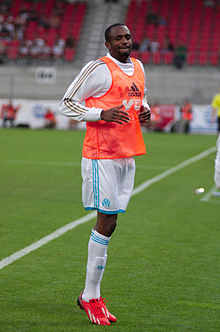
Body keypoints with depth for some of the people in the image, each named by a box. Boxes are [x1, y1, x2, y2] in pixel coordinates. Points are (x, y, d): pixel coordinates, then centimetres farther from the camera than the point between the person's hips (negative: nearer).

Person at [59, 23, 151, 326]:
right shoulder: (98, 69, -9)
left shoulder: (138, 67, 14)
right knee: (107, 222, -9)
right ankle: (90, 296, 1)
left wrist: (145, 110, 8)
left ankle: (91, 295, 16)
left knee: (108, 223, 9)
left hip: (128, 155, 7)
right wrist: (102, 114, -19)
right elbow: (66, 104, -7)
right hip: (102, 155, -7)